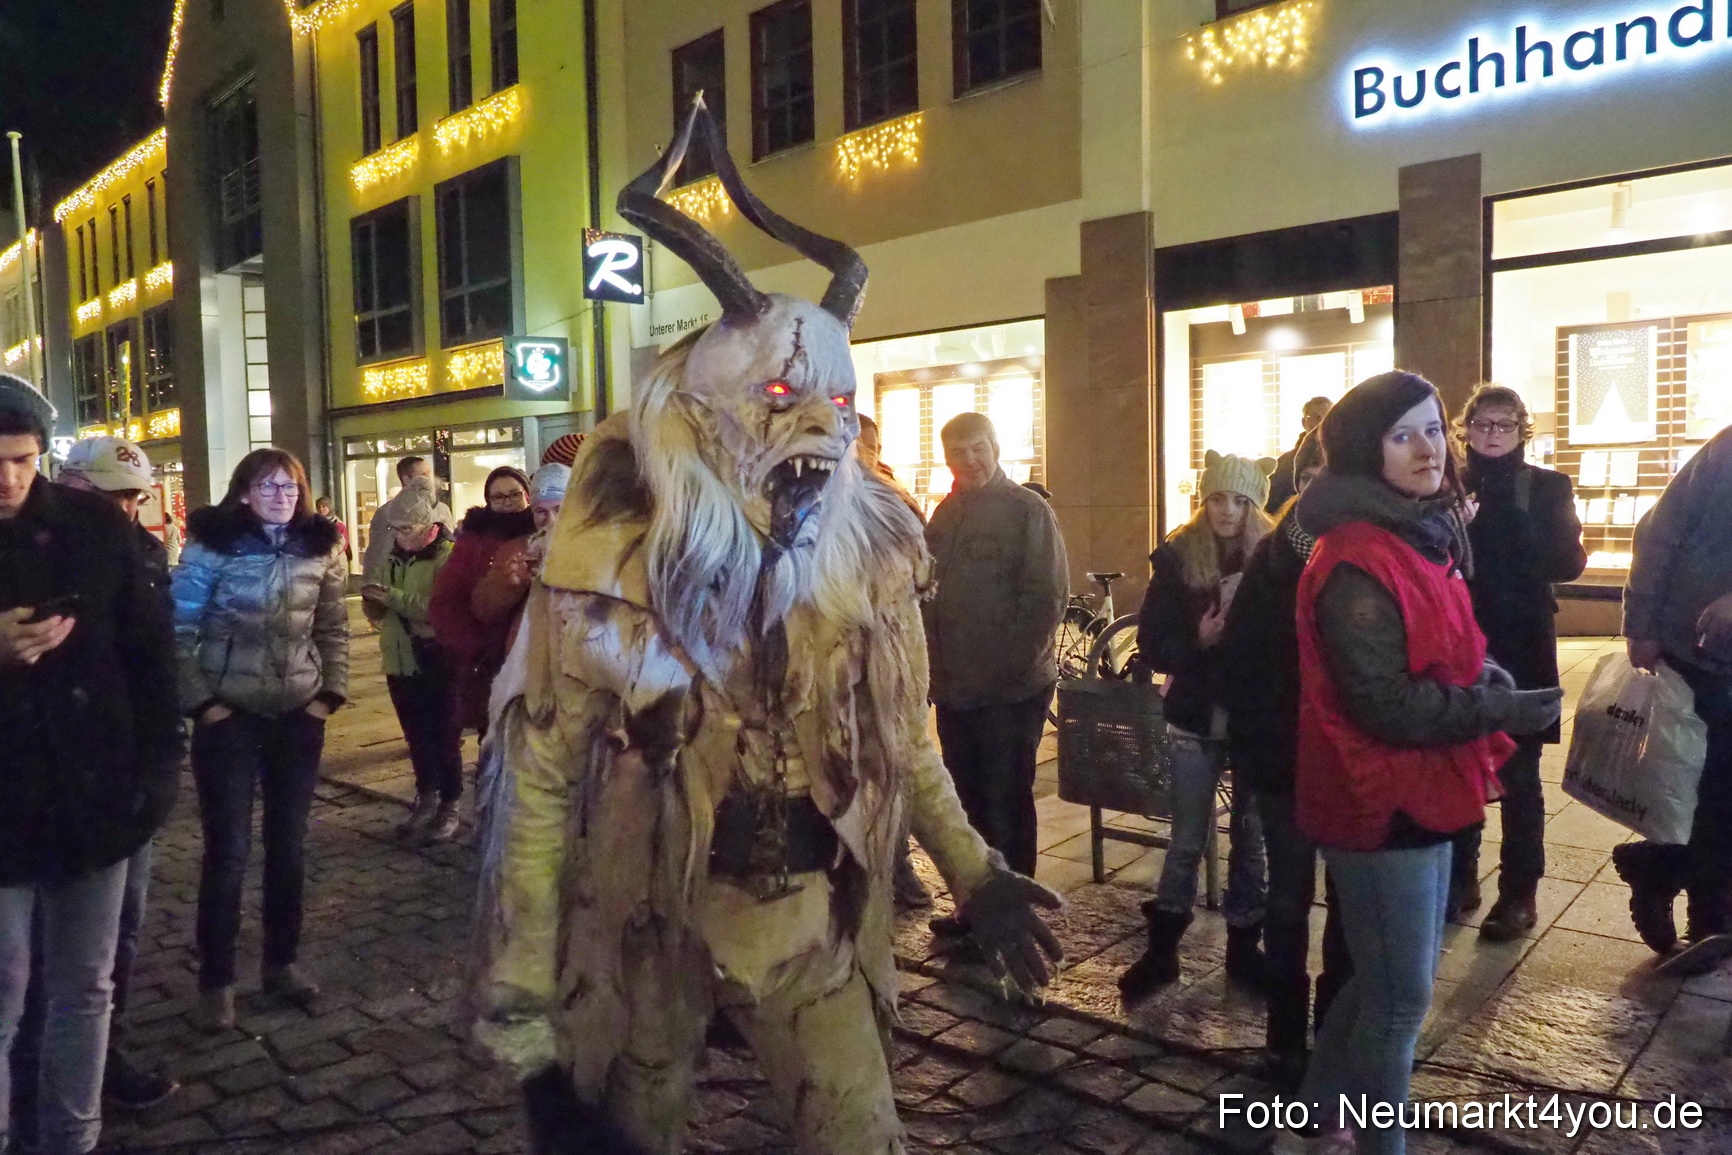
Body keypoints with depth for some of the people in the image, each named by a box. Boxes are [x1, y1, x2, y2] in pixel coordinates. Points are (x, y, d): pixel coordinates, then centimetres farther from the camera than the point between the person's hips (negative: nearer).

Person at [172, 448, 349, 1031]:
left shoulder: (321, 549, 2)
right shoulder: (211, 546, -8)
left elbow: (334, 629, 10)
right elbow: (179, 629, -5)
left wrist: (331, 692, 2)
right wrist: (199, 701, -9)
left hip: (299, 715, 3)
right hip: (229, 715, -3)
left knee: (288, 845, 11)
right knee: (228, 849, 1)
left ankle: (282, 962, 27)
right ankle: (216, 980, 17)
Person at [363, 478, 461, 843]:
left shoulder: (447, 556, -12)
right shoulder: (396, 557, 11)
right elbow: (382, 614, 16)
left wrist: (393, 596, -24)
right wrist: (374, 603, -6)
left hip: (437, 661, -7)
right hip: (401, 660, 7)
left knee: (444, 737, 2)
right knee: (416, 736, 15)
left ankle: (449, 808, 13)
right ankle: (426, 799, 28)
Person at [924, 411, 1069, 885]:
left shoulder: (1028, 511, -8)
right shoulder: (945, 513, 12)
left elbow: (1047, 598, -13)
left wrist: (1011, 665, -16)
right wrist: (935, 661, 8)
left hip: (1011, 691, -6)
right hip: (954, 689, 7)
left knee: (1005, 806, 2)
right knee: (970, 804, 16)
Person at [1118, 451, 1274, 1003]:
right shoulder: (1176, 558, -4)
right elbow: (1151, 646, -5)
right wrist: (1197, 641, -22)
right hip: (1197, 719, 0)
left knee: (1250, 837, 12)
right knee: (1187, 839, 8)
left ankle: (1244, 947, 28)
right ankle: (1161, 949, 21)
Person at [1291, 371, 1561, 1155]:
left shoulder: (1421, 536, 9)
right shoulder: (1358, 559, -23)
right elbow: (1385, 703, -25)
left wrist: (1488, 674, 0)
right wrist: (1502, 709, -23)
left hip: (1418, 790, 10)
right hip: (1382, 798, -10)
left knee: (1393, 975, 24)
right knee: (1402, 993, 6)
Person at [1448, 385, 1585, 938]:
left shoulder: (1548, 487, 2)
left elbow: (1568, 563, -6)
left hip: (1521, 647, -2)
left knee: (1518, 774, 5)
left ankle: (1519, 893, 15)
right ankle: (1460, 879, 24)